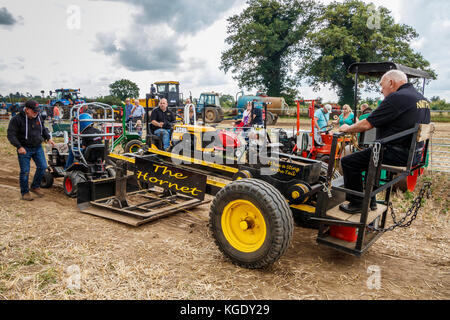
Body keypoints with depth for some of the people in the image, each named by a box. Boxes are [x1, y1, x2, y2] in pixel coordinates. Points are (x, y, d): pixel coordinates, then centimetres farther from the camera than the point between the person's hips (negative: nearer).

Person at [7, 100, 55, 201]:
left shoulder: (38, 117, 4)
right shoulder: (17, 119, -13)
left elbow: (43, 129, 20)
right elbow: (11, 135, -14)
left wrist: (48, 138, 7)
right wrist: (19, 147, -23)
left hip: (38, 147, 5)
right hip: (24, 149, -5)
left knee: (42, 167, -1)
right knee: (25, 171, 0)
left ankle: (35, 186, 20)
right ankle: (25, 192, 15)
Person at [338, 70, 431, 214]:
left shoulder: (397, 98, -17)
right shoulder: (422, 99, 14)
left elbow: (367, 125, -16)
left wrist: (348, 128, 2)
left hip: (398, 155, -10)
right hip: (414, 153, 10)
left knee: (348, 162, -5)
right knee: (370, 155, 30)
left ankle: (356, 204, 6)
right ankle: (370, 201, 33)